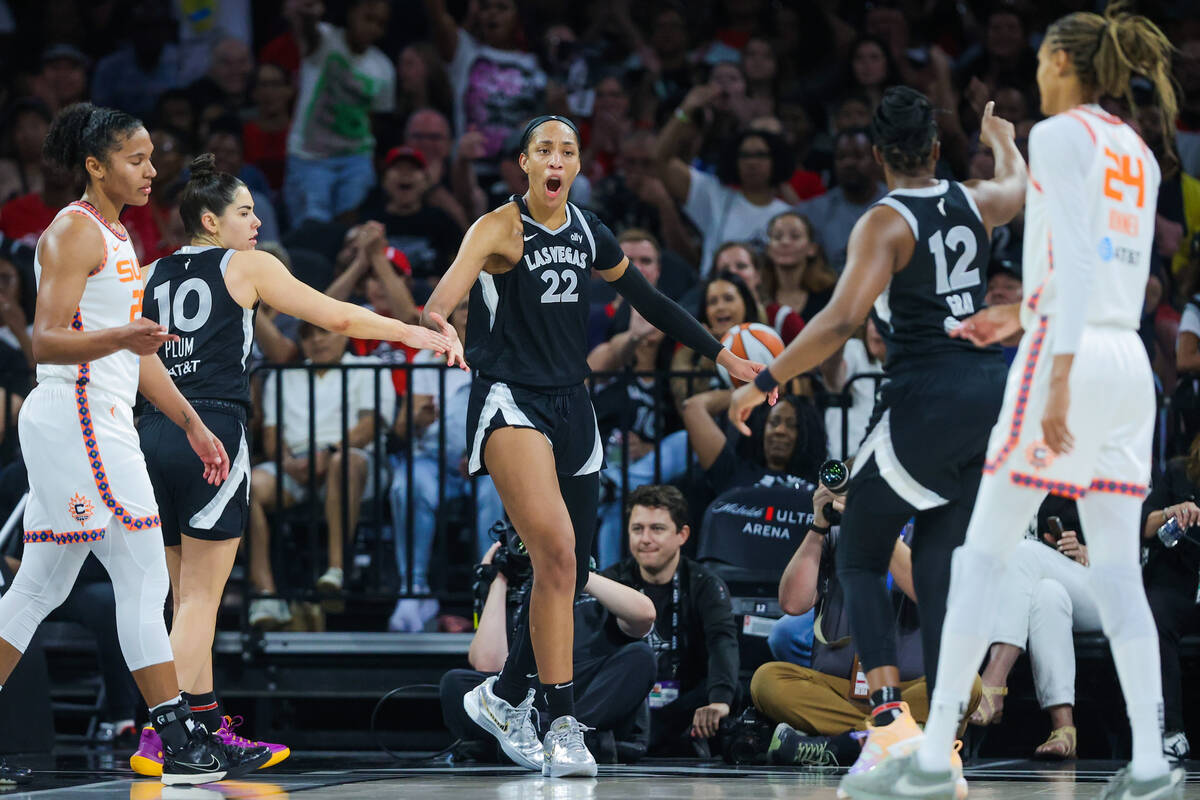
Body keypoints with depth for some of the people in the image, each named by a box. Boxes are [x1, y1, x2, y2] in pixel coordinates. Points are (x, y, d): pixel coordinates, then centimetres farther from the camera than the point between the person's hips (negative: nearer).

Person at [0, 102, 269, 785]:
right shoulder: (73, 232, -10)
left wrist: (193, 425, 21)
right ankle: (182, 741, -8)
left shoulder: (117, 237, 20)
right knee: (145, 579, -9)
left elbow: (140, 355, 24)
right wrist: (121, 338, -33)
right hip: (79, 417, -10)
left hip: (103, 423, 10)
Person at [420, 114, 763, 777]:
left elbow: (648, 301, 23)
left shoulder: (587, 232, 10)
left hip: (571, 407, 7)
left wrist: (720, 354, 26)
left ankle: (503, 696, 29)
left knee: (569, 570, 9)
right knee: (556, 549, -24)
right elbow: (457, 275, -30)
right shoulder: (502, 227, -10)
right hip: (511, 402, -7)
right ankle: (563, 723, -23)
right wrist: (433, 322, -52)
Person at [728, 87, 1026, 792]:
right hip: (992, 391, 6)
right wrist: (1004, 141, 58)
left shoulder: (885, 224, -10)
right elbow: (1020, 188, 36)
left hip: (927, 403, -6)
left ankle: (892, 719, -12)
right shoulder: (975, 204, 9)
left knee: (861, 560, 7)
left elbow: (842, 320, -22)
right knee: (940, 568, 12)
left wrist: (765, 382, -13)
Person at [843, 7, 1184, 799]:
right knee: (1116, 568, 3)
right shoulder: (1139, 156, 18)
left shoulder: (1060, 135, -5)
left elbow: (1078, 260, -16)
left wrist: (1057, 376, -21)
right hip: (1129, 366, 7)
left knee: (982, 555, -3)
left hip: (1065, 358, -7)